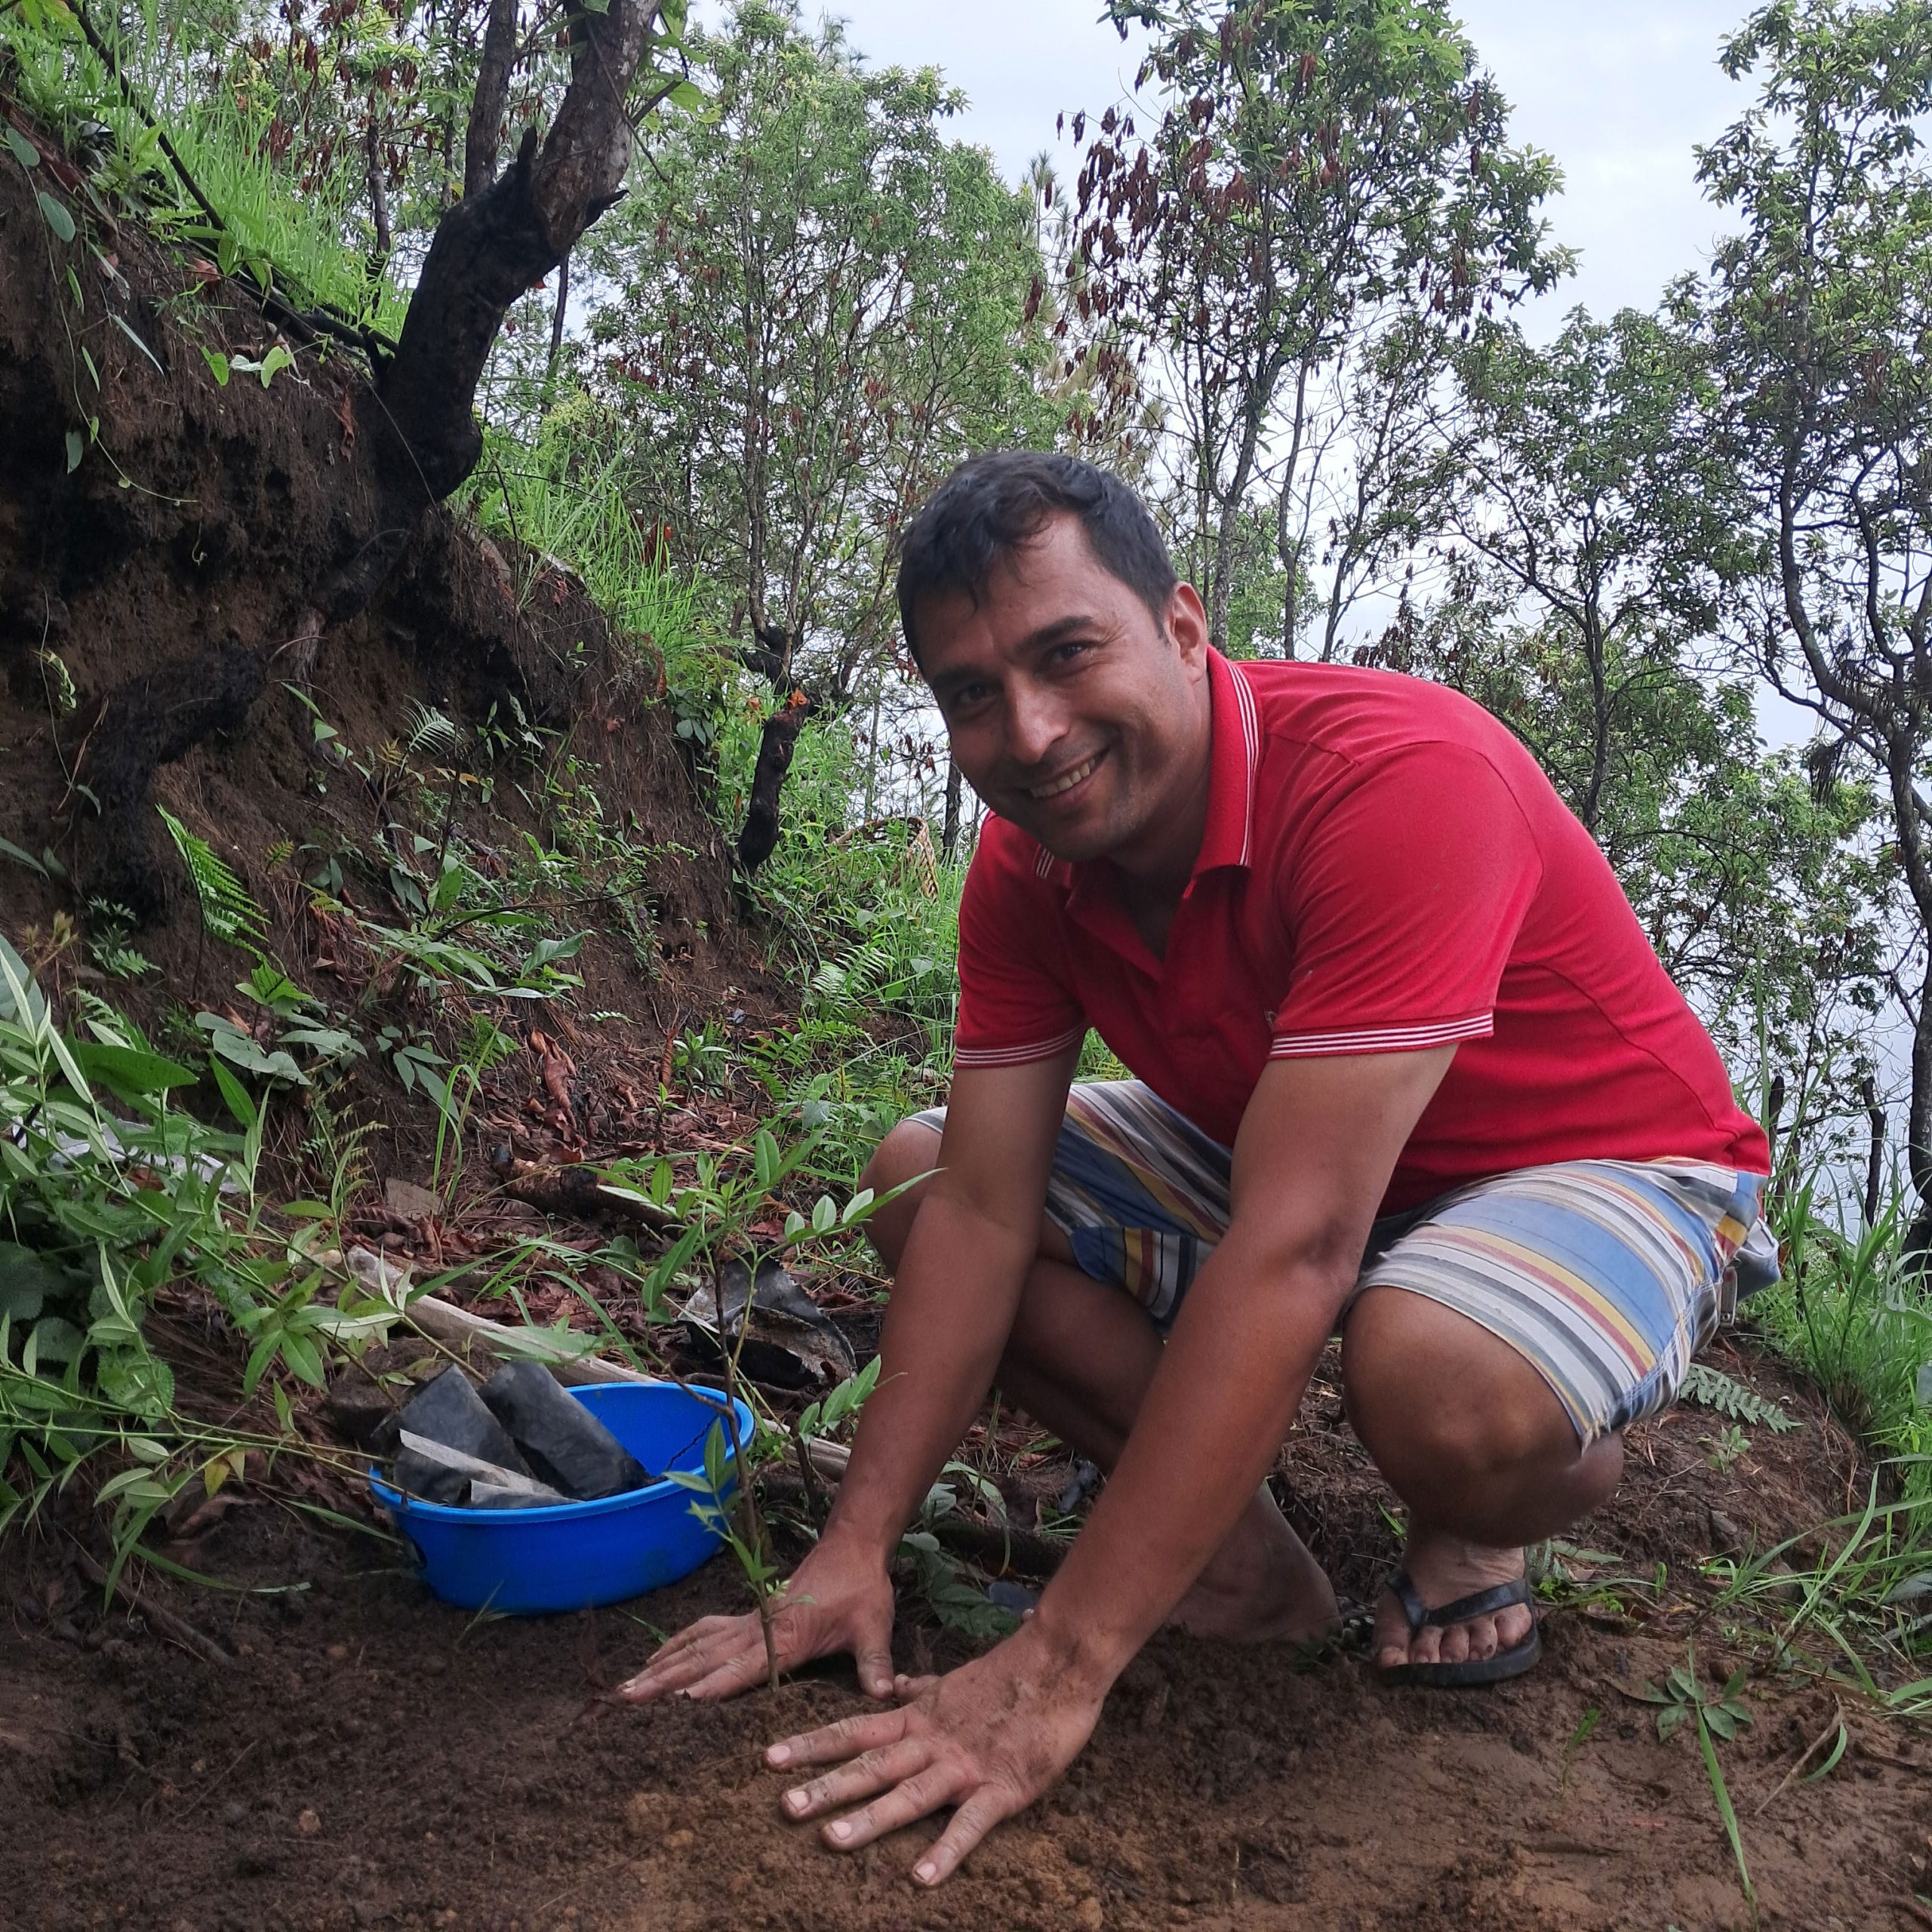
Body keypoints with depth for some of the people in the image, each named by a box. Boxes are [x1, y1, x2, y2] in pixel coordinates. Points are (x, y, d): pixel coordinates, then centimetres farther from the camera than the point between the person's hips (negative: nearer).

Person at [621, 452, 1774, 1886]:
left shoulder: (1398, 777, -35)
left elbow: (1291, 1253, -39)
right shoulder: (1028, 861, -12)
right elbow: (980, 1212, -11)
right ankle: (1245, 1555, -1)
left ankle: (1471, 1538, -1)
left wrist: (1055, 1670, -37)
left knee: (1444, 1380, -40)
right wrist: (854, 1553, -17)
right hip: (1279, 1152, 6)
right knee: (917, 1176, -7)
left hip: (1608, 1163, -6)